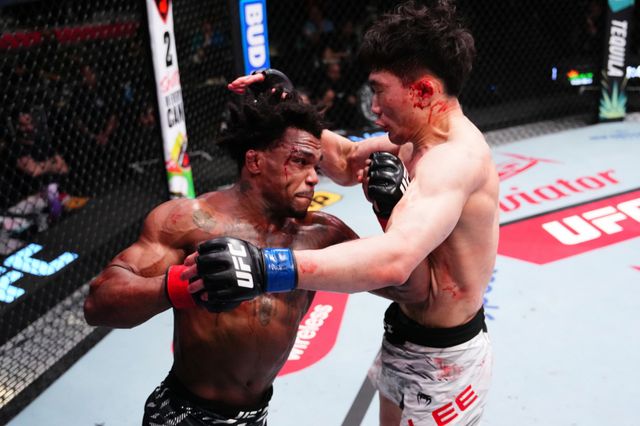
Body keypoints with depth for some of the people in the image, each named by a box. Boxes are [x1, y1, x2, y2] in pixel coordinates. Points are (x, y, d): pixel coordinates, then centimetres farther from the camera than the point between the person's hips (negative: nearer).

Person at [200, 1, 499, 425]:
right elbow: (347, 162, 12)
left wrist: (269, 268, -58)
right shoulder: (424, 140, 1)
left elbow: (393, 260, -47)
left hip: (439, 362, -9)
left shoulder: (456, 157, -30)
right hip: (411, 340, 9)